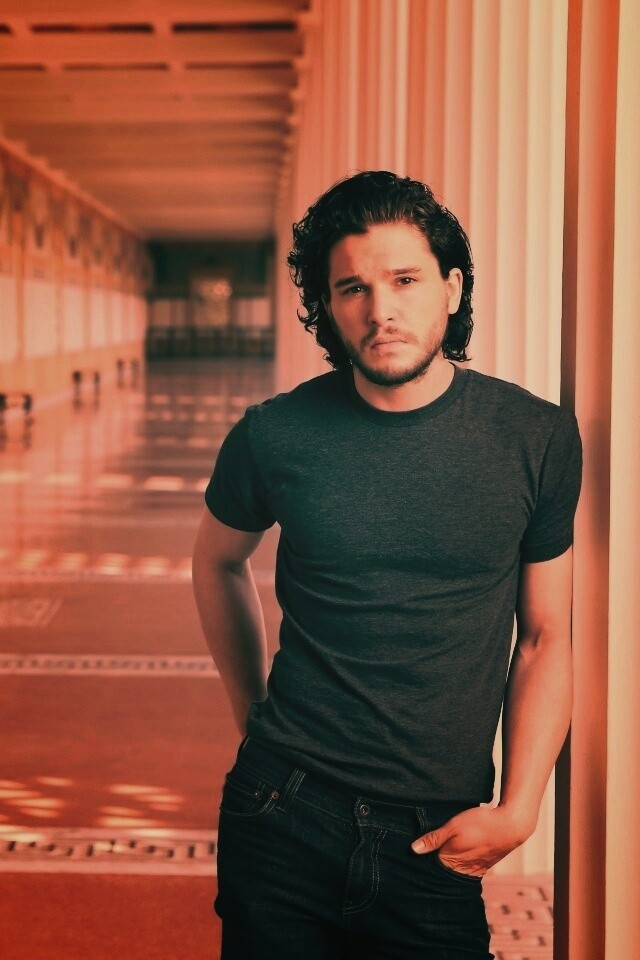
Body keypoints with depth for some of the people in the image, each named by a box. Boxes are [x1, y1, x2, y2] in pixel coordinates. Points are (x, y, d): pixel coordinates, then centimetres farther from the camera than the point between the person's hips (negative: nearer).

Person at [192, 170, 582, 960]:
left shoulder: (537, 439, -4)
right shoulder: (275, 436, -5)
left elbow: (545, 637, 2)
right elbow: (218, 561, 16)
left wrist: (518, 809, -6)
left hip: (438, 840, 0)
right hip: (287, 820, 0)